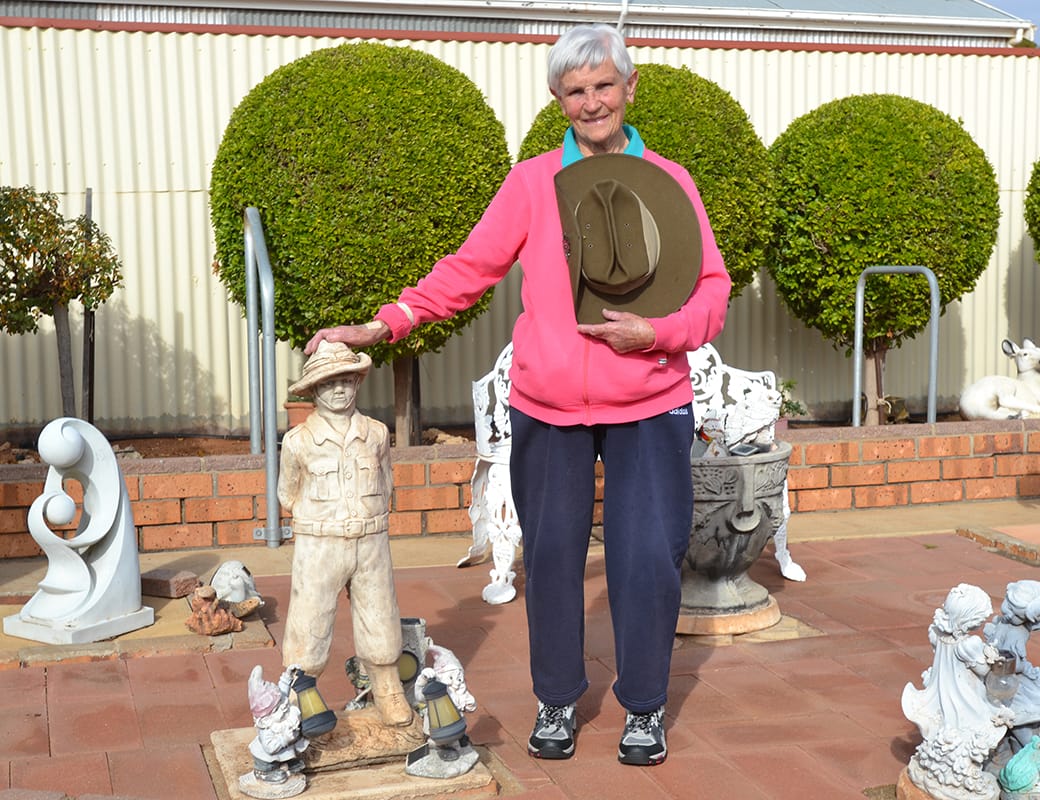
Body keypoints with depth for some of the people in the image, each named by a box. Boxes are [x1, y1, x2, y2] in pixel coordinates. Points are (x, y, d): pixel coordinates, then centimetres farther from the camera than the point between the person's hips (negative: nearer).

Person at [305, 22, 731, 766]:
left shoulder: (669, 182, 4)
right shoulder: (532, 182, 1)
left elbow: (712, 288, 4)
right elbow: (467, 271, 1)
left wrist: (655, 332, -14)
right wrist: (380, 326, -7)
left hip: (649, 408, 0)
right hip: (550, 409, 0)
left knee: (648, 556, 0)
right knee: (552, 555, 9)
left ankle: (645, 709, 22)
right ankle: (557, 702, 29)